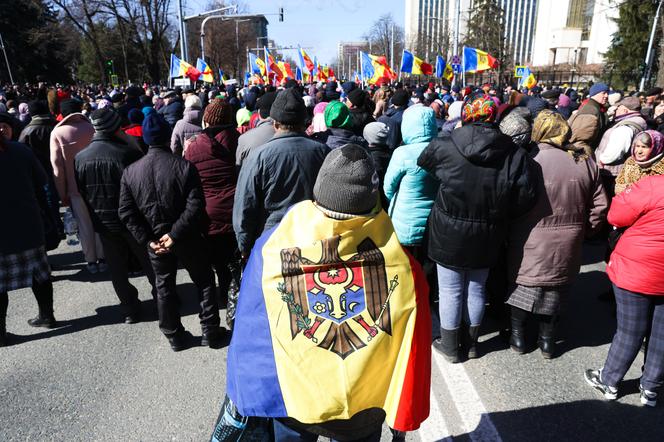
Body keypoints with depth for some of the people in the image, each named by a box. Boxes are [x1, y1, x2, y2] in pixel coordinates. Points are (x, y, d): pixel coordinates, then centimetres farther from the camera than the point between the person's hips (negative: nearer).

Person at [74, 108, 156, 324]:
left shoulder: (80, 158, -5)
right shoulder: (128, 153, -20)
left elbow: (80, 192, 5)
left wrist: (95, 215, 17)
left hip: (103, 223, 4)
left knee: (118, 270, 15)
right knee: (150, 262, 15)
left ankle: (130, 310, 24)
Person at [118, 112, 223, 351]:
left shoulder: (130, 172, -4)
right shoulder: (184, 166, -15)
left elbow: (126, 212, -7)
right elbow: (195, 206, -23)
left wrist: (147, 239, -7)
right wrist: (176, 233, -18)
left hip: (154, 240, 3)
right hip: (188, 239, -3)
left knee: (164, 286, 18)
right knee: (204, 281, 14)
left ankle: (174, 336, 29)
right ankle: (210, 331, 21)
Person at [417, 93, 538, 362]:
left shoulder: (444, 147, -15)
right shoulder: (515, 155, -11)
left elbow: (421, 164, 4)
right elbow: (526, 198, -10)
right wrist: (498, 214, 5)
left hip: (450, 234, -2)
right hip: (487, 236, 3)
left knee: (450, 291, 13)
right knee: (476, 290, 19)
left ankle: (450, 346, 27)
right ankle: (471, 343, 36)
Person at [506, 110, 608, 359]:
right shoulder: (585, 162, -3)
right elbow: (599, 206, 2)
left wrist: (505, 233, 1)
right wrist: (583, 231, 15)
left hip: (530, 244, -3)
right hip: (566, 245, 4)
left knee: (521, 283, 16)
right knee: (555, 286, 20)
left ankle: (518, 336, 28)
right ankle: (547, 340, 33)